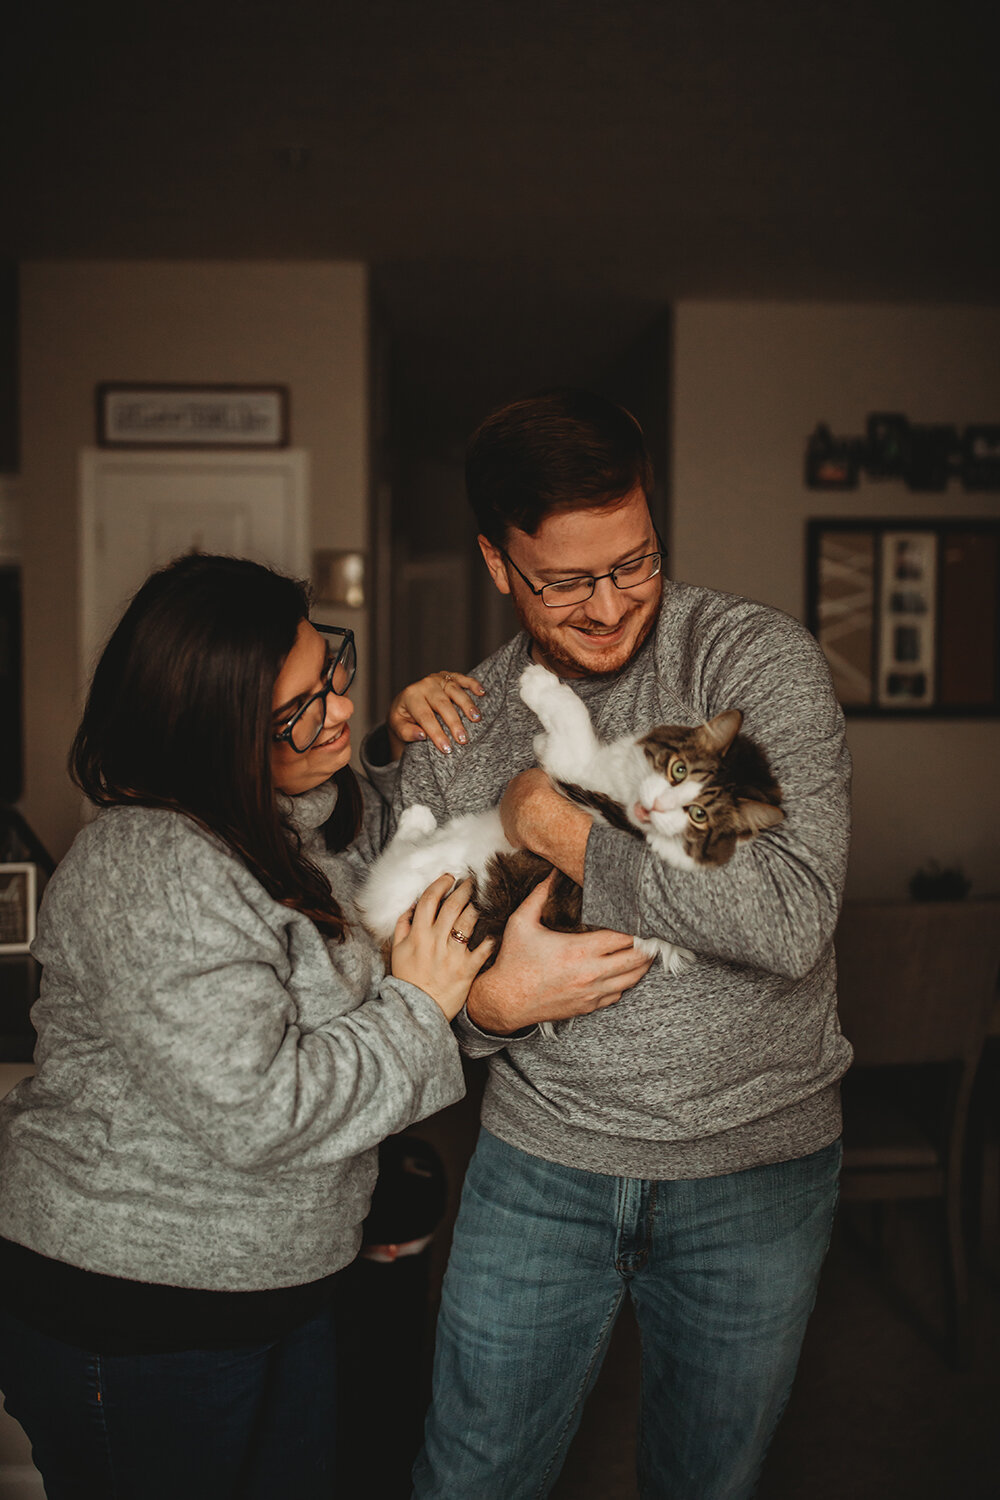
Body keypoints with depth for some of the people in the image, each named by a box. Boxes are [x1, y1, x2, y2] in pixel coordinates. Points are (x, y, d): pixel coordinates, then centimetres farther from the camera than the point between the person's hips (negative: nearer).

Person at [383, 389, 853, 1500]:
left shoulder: (757, 656, -13)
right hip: (539, 1156, 2)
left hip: (755, 1160, -2)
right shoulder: (454, 730, -1)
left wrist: (568, 837, -18)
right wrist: (484, 1000, -18)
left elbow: (793, 917, -26)